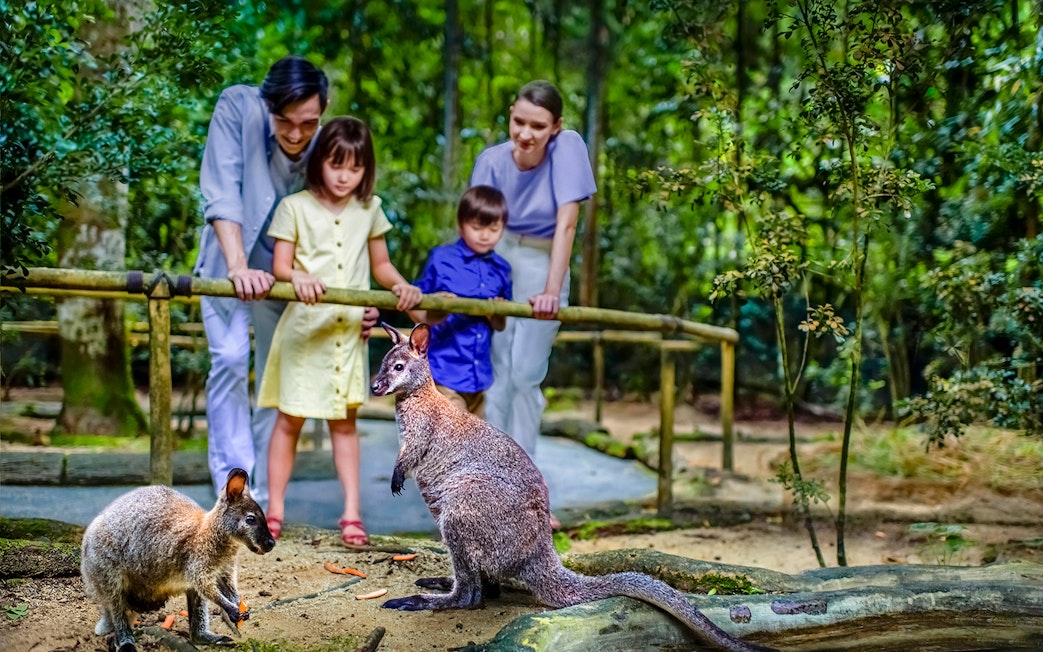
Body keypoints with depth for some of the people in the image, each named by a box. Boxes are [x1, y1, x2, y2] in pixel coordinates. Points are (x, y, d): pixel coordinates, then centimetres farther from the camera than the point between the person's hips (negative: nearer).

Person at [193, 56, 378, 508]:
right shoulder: (237, 108, -24)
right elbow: (221, 194, -29)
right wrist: (238, 267, -40)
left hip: (286, 272, 2)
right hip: (229, 260, -2)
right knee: (230, 359, -19)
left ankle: (261, 502, 12)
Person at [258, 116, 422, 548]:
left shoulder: (370, 209, 7)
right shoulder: (296, 207, -3)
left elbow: (380, 264, 13)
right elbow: (280, 265, -7)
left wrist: (402, 286, -7)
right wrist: (298, 278, -30)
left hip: (350, 329, 3)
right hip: (304, 328, -3)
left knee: (344, 419, 7)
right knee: (290, 418, 2)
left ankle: (351, 512, 8)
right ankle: (274, 510, 12)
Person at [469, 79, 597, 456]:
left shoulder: (568, 147, -19)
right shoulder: (492, 161, -14)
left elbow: (566, 224, -23)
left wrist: (552, 291, -29)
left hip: (544, 267, -1)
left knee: (525, 376, -1)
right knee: (496, 373, 0)